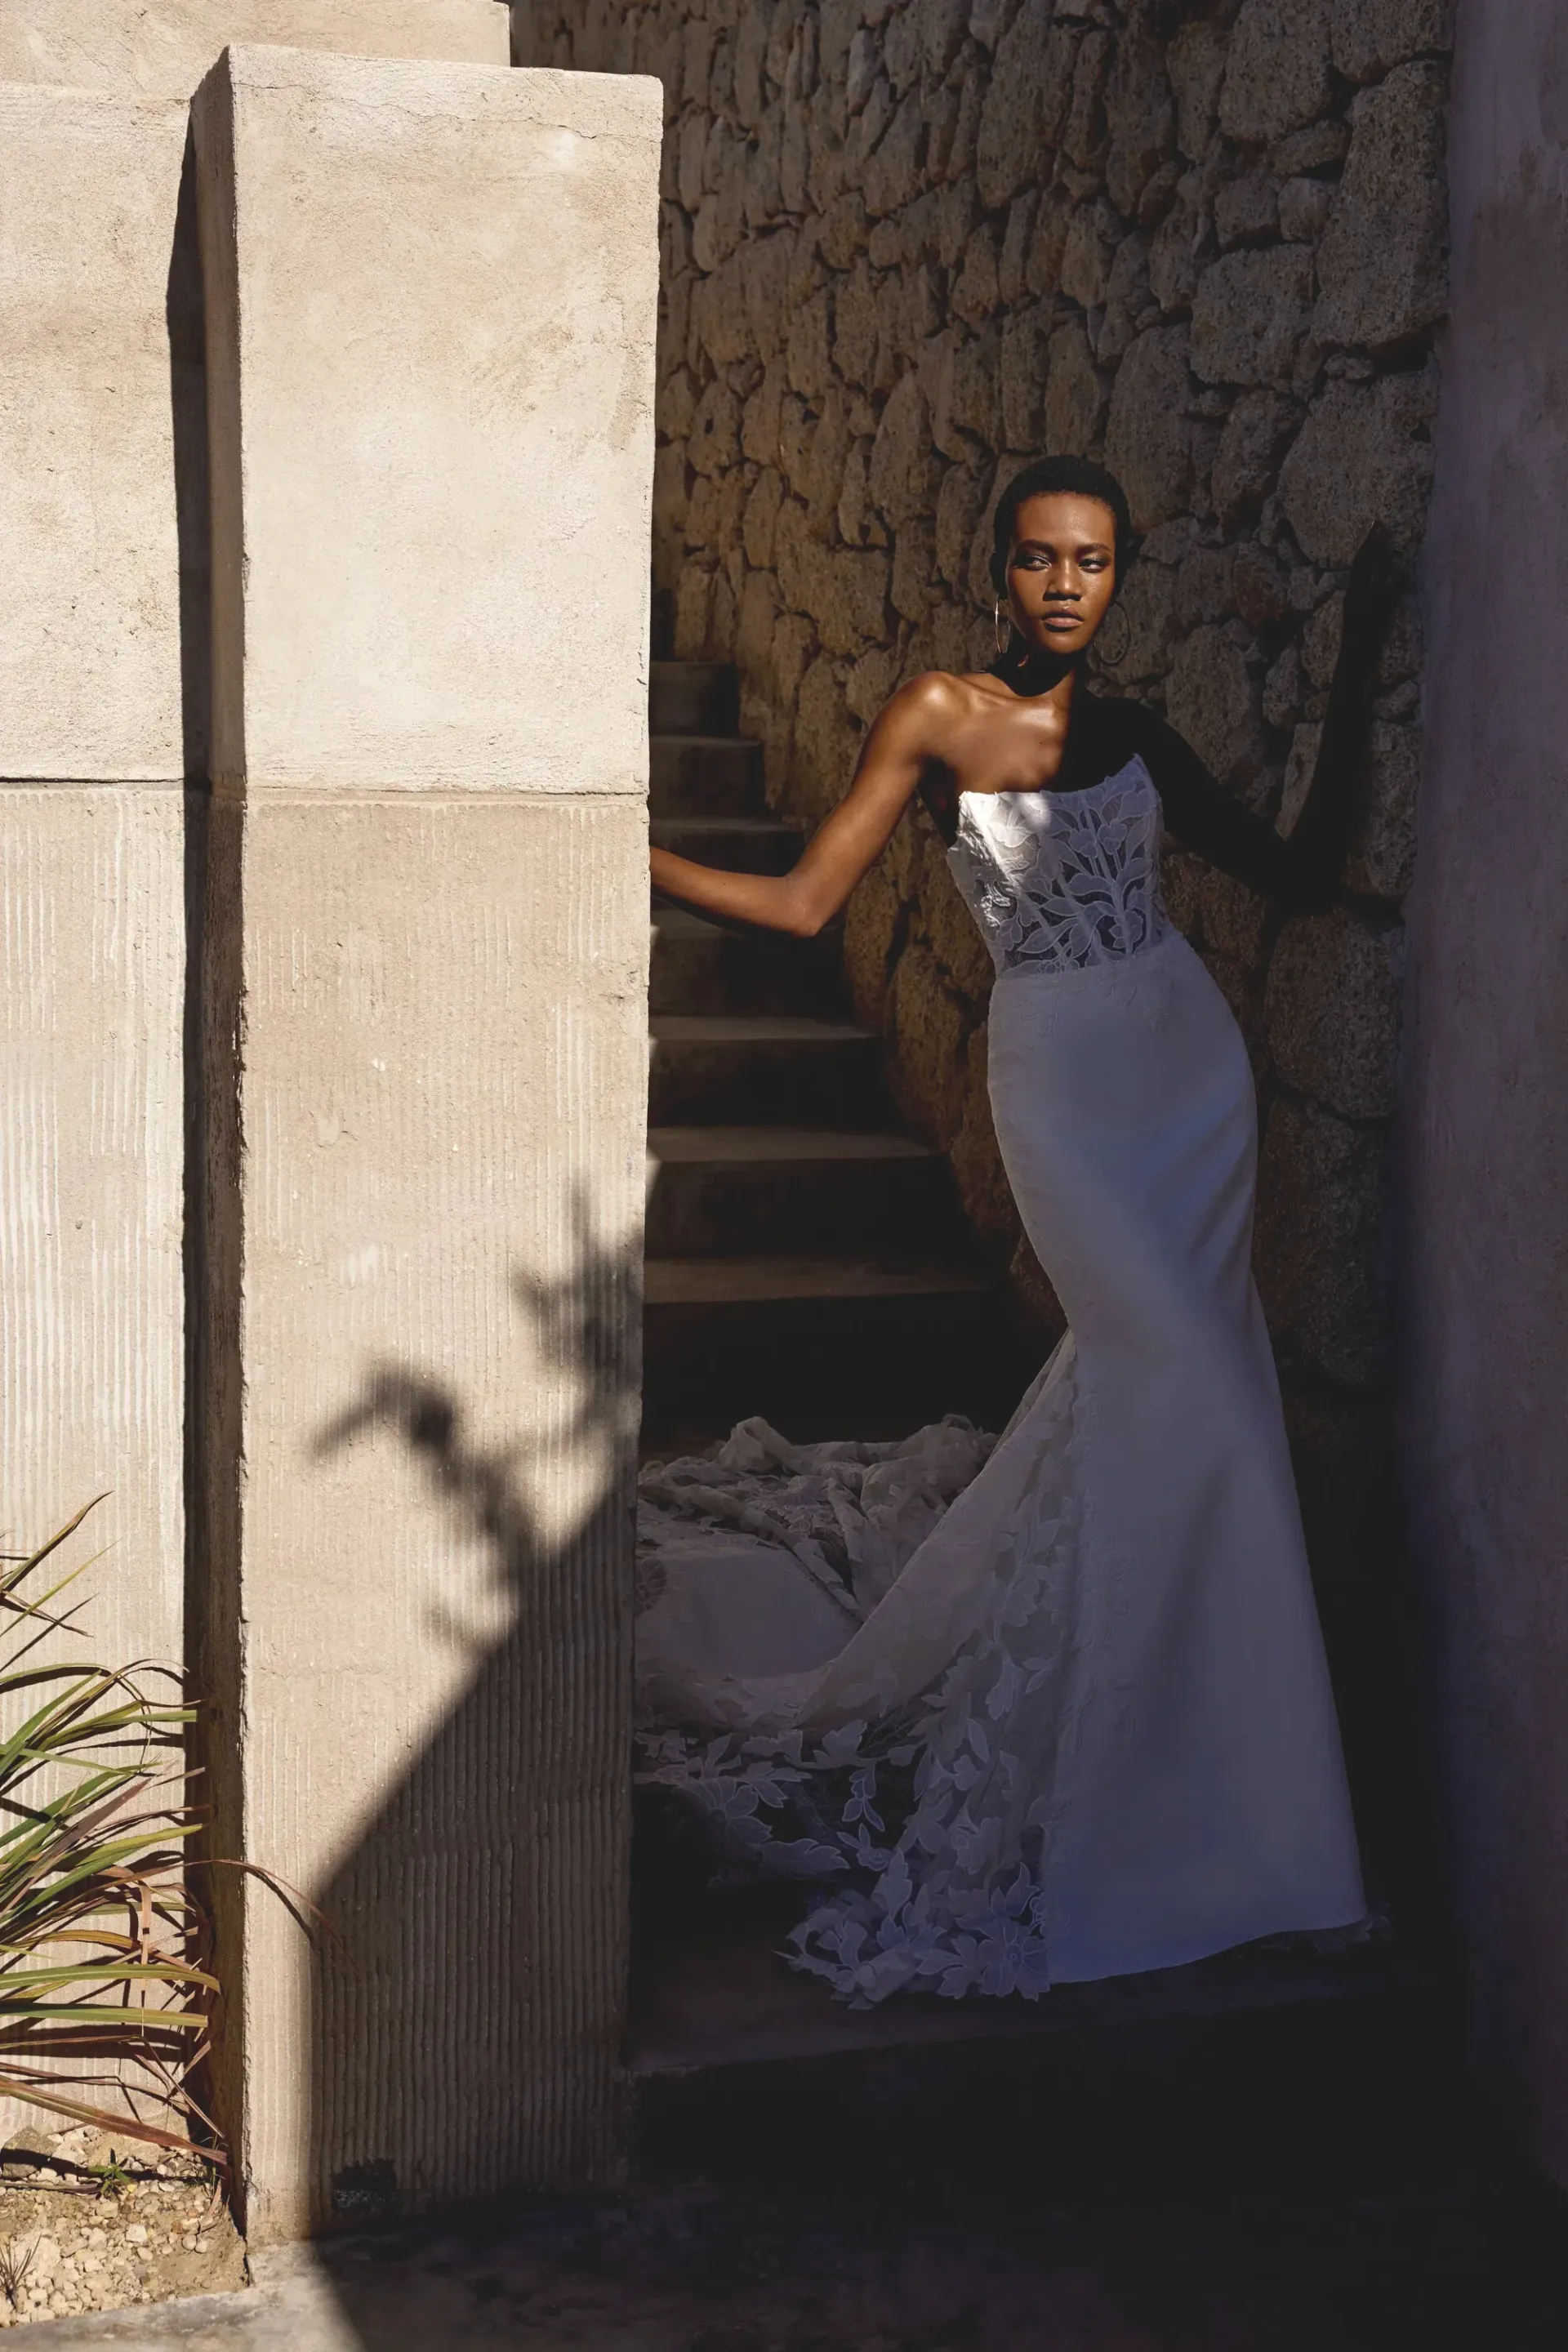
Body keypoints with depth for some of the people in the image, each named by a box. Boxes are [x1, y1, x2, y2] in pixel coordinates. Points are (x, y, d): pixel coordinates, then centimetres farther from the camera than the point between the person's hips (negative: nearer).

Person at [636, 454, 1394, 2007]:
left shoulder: (1136, 736, 9)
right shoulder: (938, 716, -1)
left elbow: (1301, 877, 10)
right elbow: (803, 902, -3)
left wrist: (1355, 674, 8)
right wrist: (633, 858, -13)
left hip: (1188, 1061, 5)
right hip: (1060, 1079, -5)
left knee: (1139, 1375, 6)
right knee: (1185, 1390, -12)